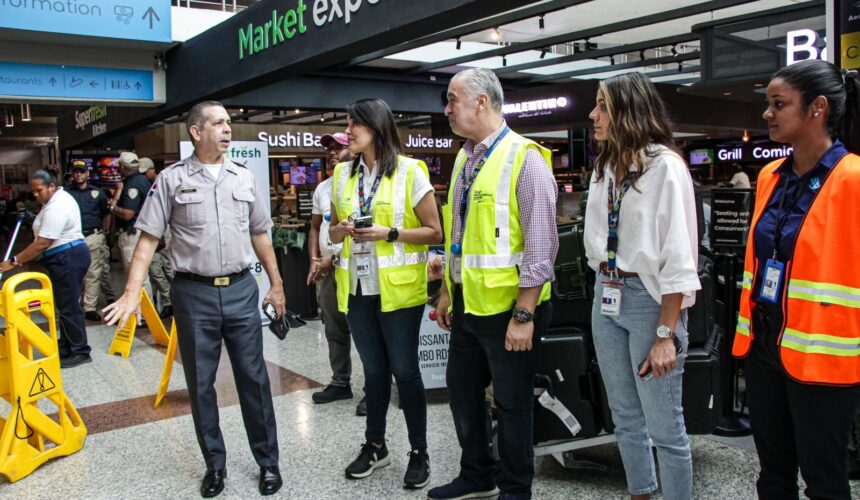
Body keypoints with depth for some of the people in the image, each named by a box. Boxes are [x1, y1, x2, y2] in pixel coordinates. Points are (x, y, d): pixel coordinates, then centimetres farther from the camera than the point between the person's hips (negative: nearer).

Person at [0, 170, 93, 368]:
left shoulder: (56, 207, -21)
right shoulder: (59, 198, 14)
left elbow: (42, 244, -24)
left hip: (67, 258, -11)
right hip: (67, 257, 11)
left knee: (69, 306, -5)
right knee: (65, 305, 16)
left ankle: (80, 352, 2)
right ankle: (66, 348, 25)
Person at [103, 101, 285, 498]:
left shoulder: (244, 178, 7)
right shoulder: (171, 179, -2)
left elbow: (260, 235, 13)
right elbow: (148, 239, -4)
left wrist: (276, 283, 13)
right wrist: (132, 294, -12)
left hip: (241, 290, 2)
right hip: (194, 293, -1)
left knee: (253, 378, 7)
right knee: (200, 384, 9)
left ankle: (268, 462, 22)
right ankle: (215, 465, 27)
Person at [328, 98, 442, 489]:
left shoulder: (409, 171, -7)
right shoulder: (343, 173, 9)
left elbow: (434, 233, -6)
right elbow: (333, 231, 17)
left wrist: (389, 233, -18)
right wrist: (342, 230, -6)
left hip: (397, 288, -5)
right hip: (356, 288, 5)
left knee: (404, 370, 2)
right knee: (373, 369, 15)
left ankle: (419, 452, 19)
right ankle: (375, 445, 30)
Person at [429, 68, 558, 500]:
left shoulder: (524, 158, -14)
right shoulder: (463, 159, 11)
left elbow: (540, 246, -18)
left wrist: (523, 314, -20)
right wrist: (447, 292, 17)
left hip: (508, 307, -8)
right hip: (468, 303, 8)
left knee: (512, 403, 8)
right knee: (462, 391, 18)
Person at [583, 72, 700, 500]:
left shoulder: (665, 166, -12)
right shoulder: (605, 167, 10)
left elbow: (679, 258, -15)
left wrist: (666, 335, -17)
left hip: (649, 299, -7)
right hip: (606, 297, 7)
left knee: (664, 427, 2)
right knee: (626, 419, 18)